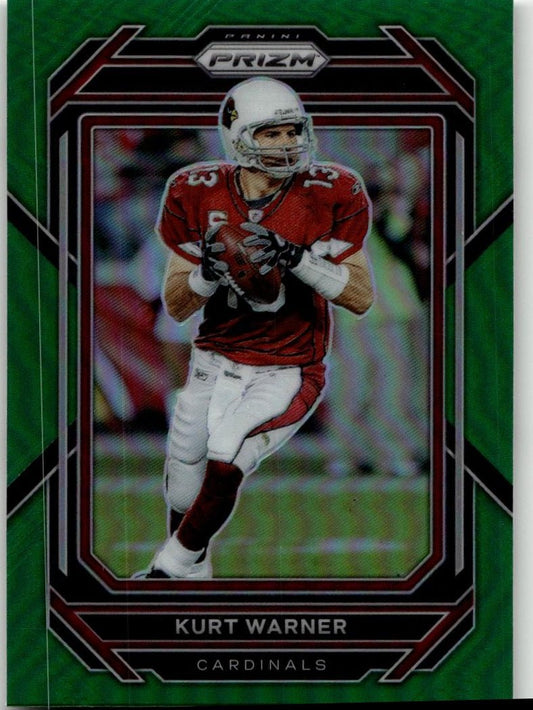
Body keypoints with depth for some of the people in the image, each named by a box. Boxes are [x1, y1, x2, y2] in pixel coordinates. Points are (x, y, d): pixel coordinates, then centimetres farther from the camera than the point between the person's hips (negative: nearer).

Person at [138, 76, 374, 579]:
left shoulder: (330, 196, -13)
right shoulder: (198, 196, -7)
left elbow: (361, 298, -11)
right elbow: (176, 306, -1)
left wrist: (296, 259, -27)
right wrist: (207, 273, -24)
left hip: (287, 373, -3)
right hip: (215, 363, 3)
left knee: (224, 461, -25)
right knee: (184, 495, 10)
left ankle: (174, 564, 0)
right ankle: (193, 573, 40)